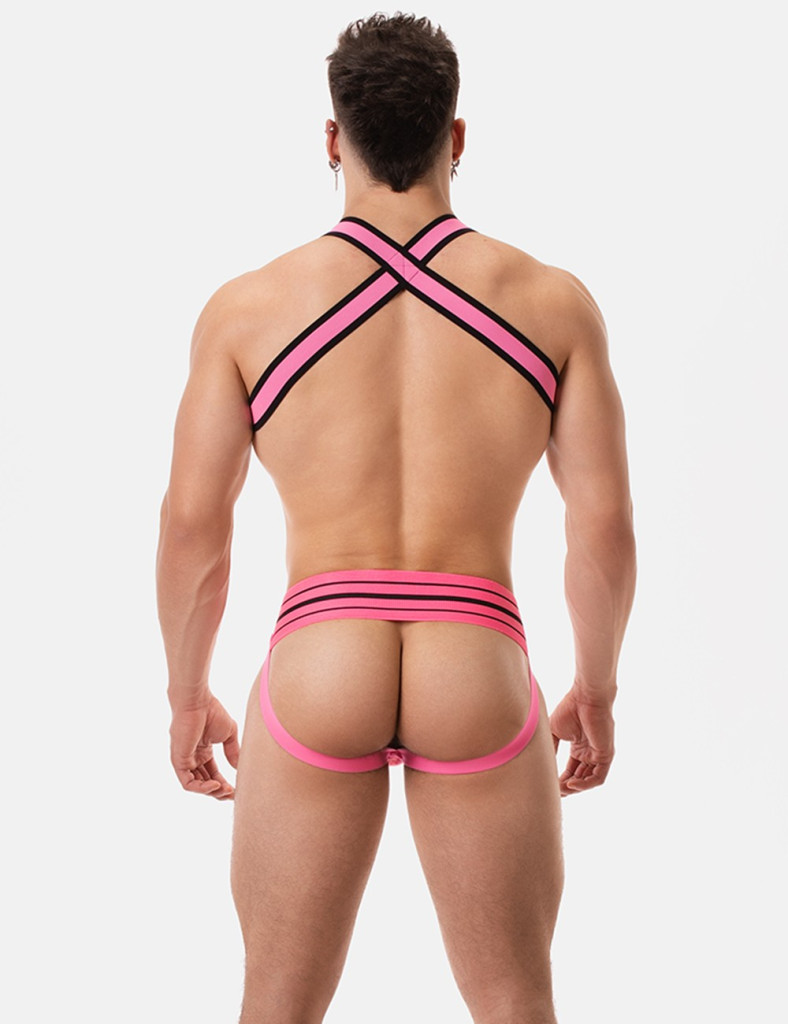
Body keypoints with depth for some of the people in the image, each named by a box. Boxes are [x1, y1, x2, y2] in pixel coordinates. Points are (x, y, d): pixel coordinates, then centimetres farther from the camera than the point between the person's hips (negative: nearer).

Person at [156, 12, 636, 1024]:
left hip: (316, 676, 0)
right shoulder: (553, 301, 5)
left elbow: (191, 525, 4)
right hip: (480, 684, 1)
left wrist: (186, 698, 18)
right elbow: (605, 524, 3)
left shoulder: (248, 305, 3)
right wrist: (597, 690, 18)